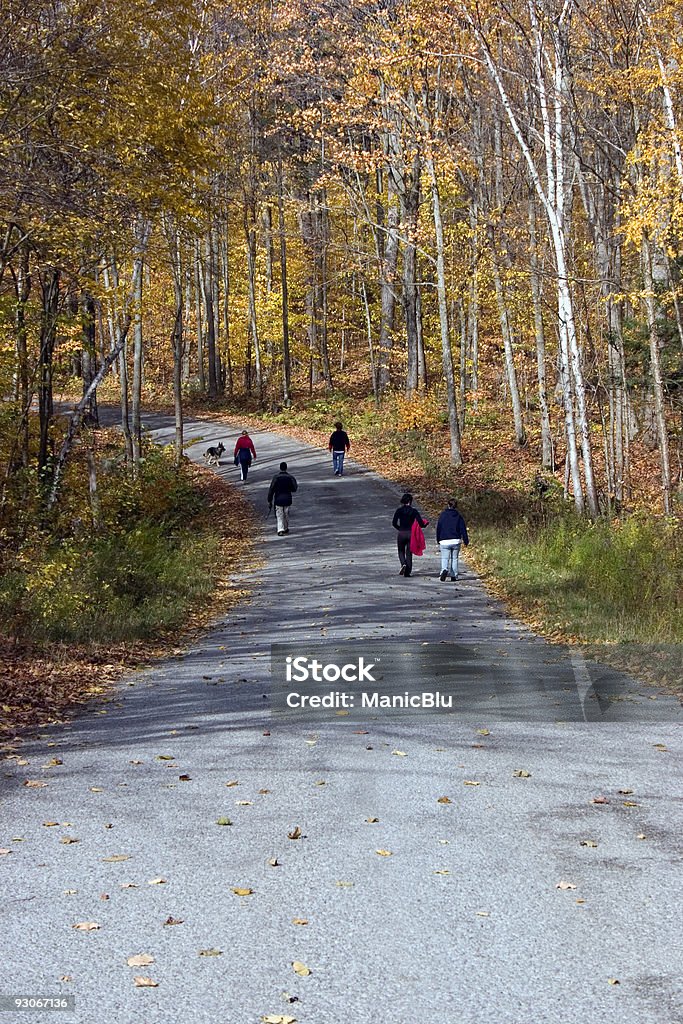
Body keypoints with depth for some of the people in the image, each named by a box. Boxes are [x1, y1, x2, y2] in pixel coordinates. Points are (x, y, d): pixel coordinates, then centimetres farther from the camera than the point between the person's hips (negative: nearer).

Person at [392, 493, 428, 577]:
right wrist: (425, 524, 15)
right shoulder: (414, 511, -3)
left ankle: (403, 564, -13)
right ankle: (407, 571, 7)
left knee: (401, 551, 15)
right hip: (411, 534, 0)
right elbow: (421, 524, -8)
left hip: (401, 534, 0)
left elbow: (394, 523, -7)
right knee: (409, 553, 10)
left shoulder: (399, 510, -3)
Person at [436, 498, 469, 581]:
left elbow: (438, 528, 4)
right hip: (456, 541, 1)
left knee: (445, 558, 2)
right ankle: (454, 576, 11)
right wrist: (466, 540, 7)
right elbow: (463, 529, 1)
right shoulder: (458, 516, 1)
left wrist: (438, 539, 15)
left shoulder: (443, 515, 0)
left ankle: (444, 570, -26)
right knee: (454, 558, 12)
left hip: (445, 541, -1)